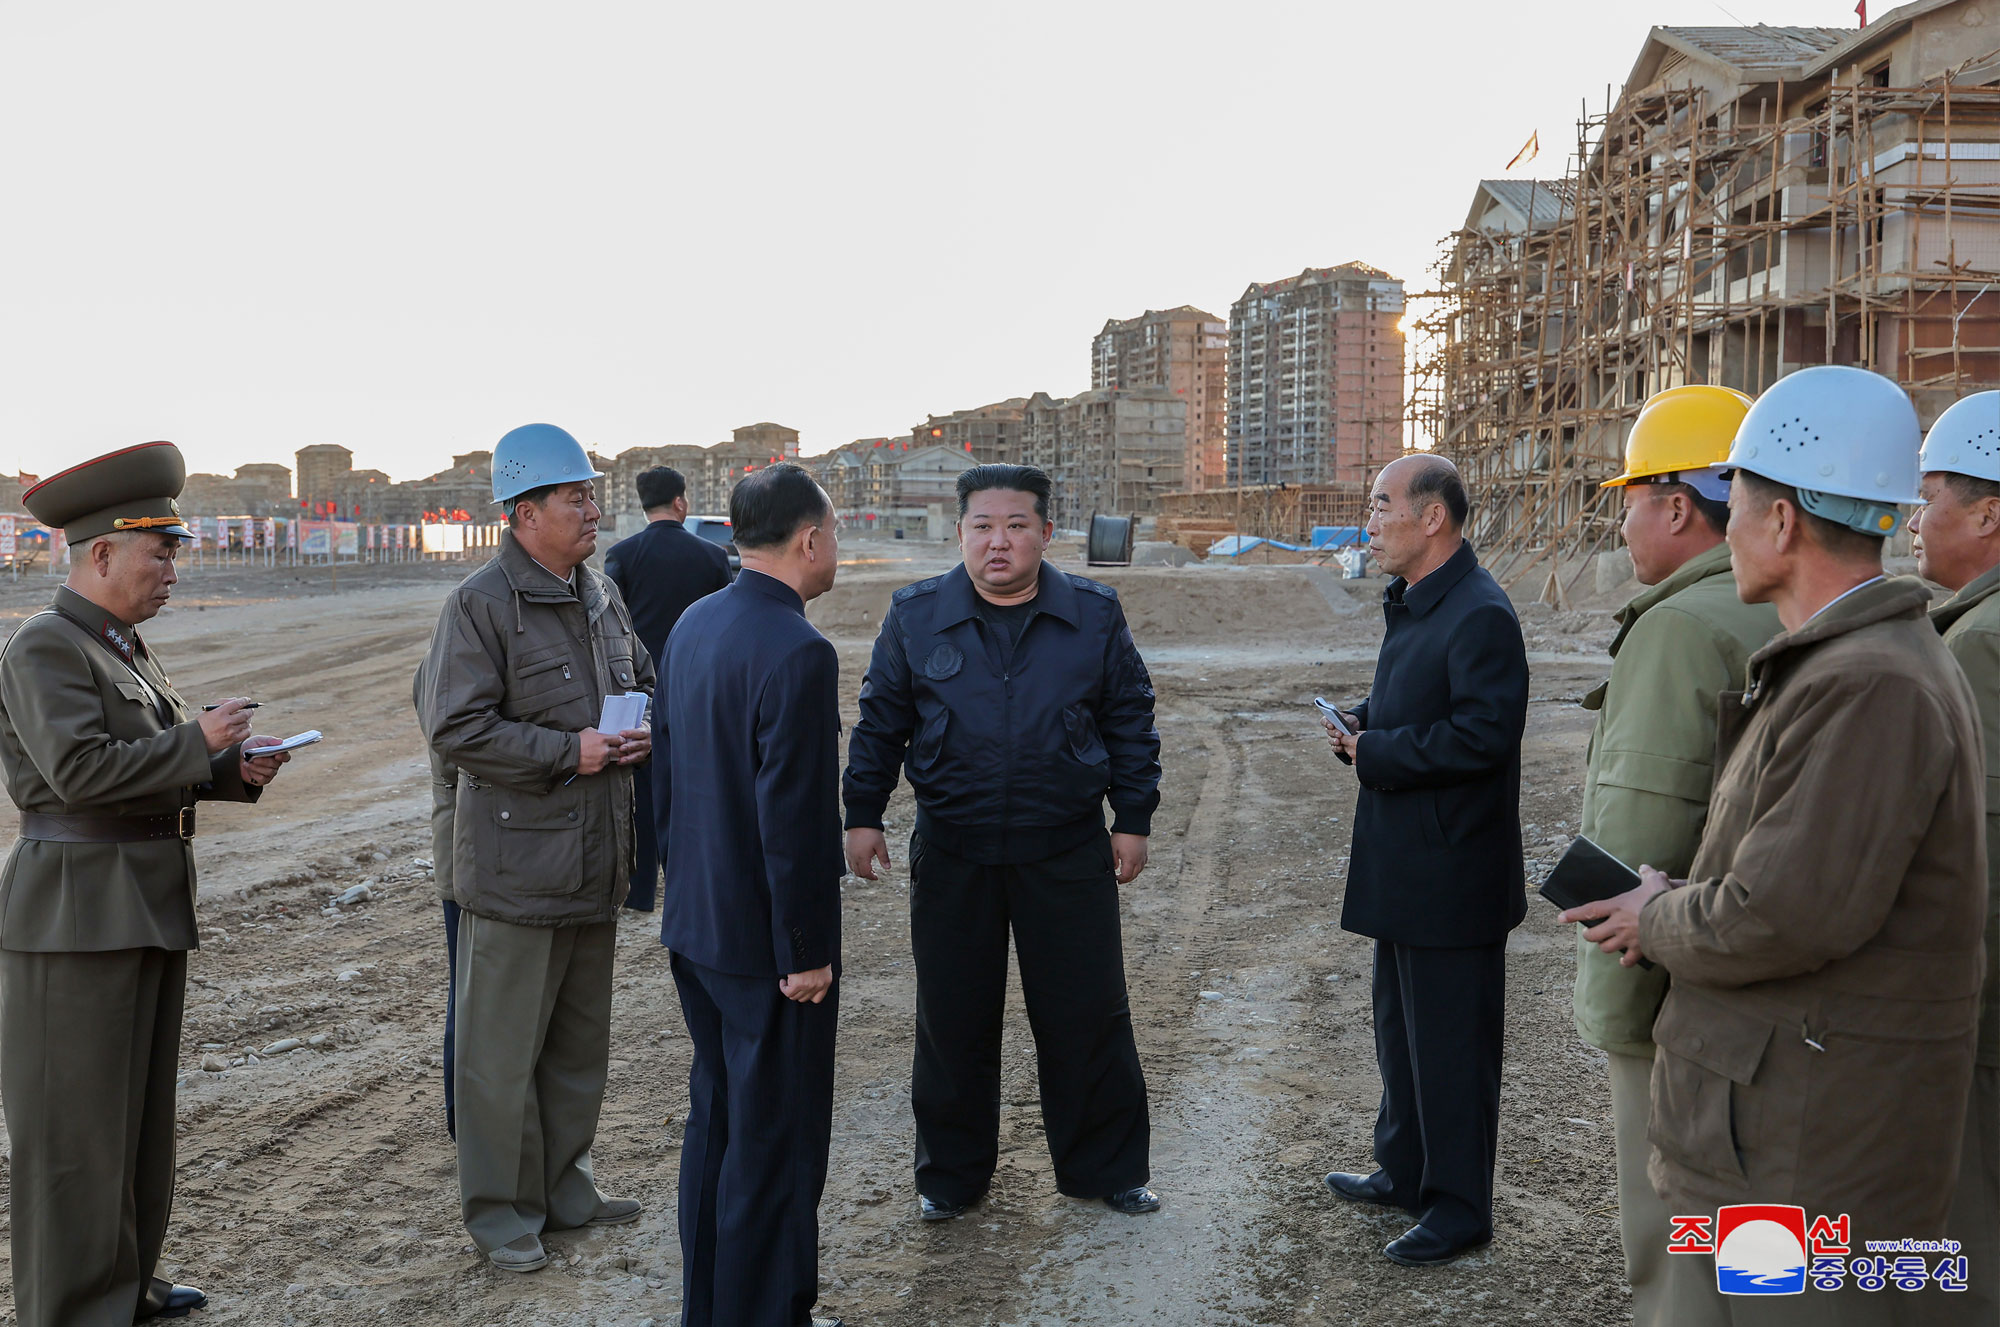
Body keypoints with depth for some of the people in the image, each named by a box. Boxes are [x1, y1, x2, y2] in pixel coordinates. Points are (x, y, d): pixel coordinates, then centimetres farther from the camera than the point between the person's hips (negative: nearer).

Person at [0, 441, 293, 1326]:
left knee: (140, 1109, 17)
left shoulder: (127, 649, 15)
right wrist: (198, 742, -17)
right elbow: (80, 769, -22)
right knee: (73, 1120, 1)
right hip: (77, 913, -9)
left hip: (150, 909, 9)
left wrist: (238, 768, 1)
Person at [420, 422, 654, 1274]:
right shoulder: (480, 605, -13)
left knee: (580, 1042, 18)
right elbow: (454, 728, -18)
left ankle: (564, 1190, 33)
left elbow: (642, 683, 24)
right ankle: (499, 1213, 19)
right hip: (517, 864, -8)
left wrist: (642, 732, 1)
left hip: (595, 860, 8)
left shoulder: (602, 596, 11)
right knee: (503, 1047, 3)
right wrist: (568, 752, -21)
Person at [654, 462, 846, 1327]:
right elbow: (792, 819, -24)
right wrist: (806, 953, -16)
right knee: (776, 1140, 6)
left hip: (696, 924, 9)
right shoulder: (798, 653, -23)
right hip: (766, 941, -9)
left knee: (715, 1117, 20)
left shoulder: (692, 626, 4)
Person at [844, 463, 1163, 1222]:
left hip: (1069, 853, 0)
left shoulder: (1093, 615, 1)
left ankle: (1106, 1168, 26)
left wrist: (1133, 820, 3)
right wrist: (863, 815, 4)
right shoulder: (916, 616, 1)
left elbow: (1130, 724, 6)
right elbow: (880, 724, 7)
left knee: (1086, 1016, 8)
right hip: (951, 855, 0)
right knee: (952, 1020, 9)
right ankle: (951, 1174, 27)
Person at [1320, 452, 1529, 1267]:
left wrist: (1374, 754, -20)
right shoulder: (1413, 606, 12)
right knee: (1400, 1027, 22)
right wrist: (1365, 723, 2)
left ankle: (1460, 1208, 18)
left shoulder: (1480, 616, -20)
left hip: (1450, 874, -10)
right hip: (1402, 865, 10)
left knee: (1450, 1044, 3)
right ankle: (1405, 1171, 38)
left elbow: (1481, 735, -28)